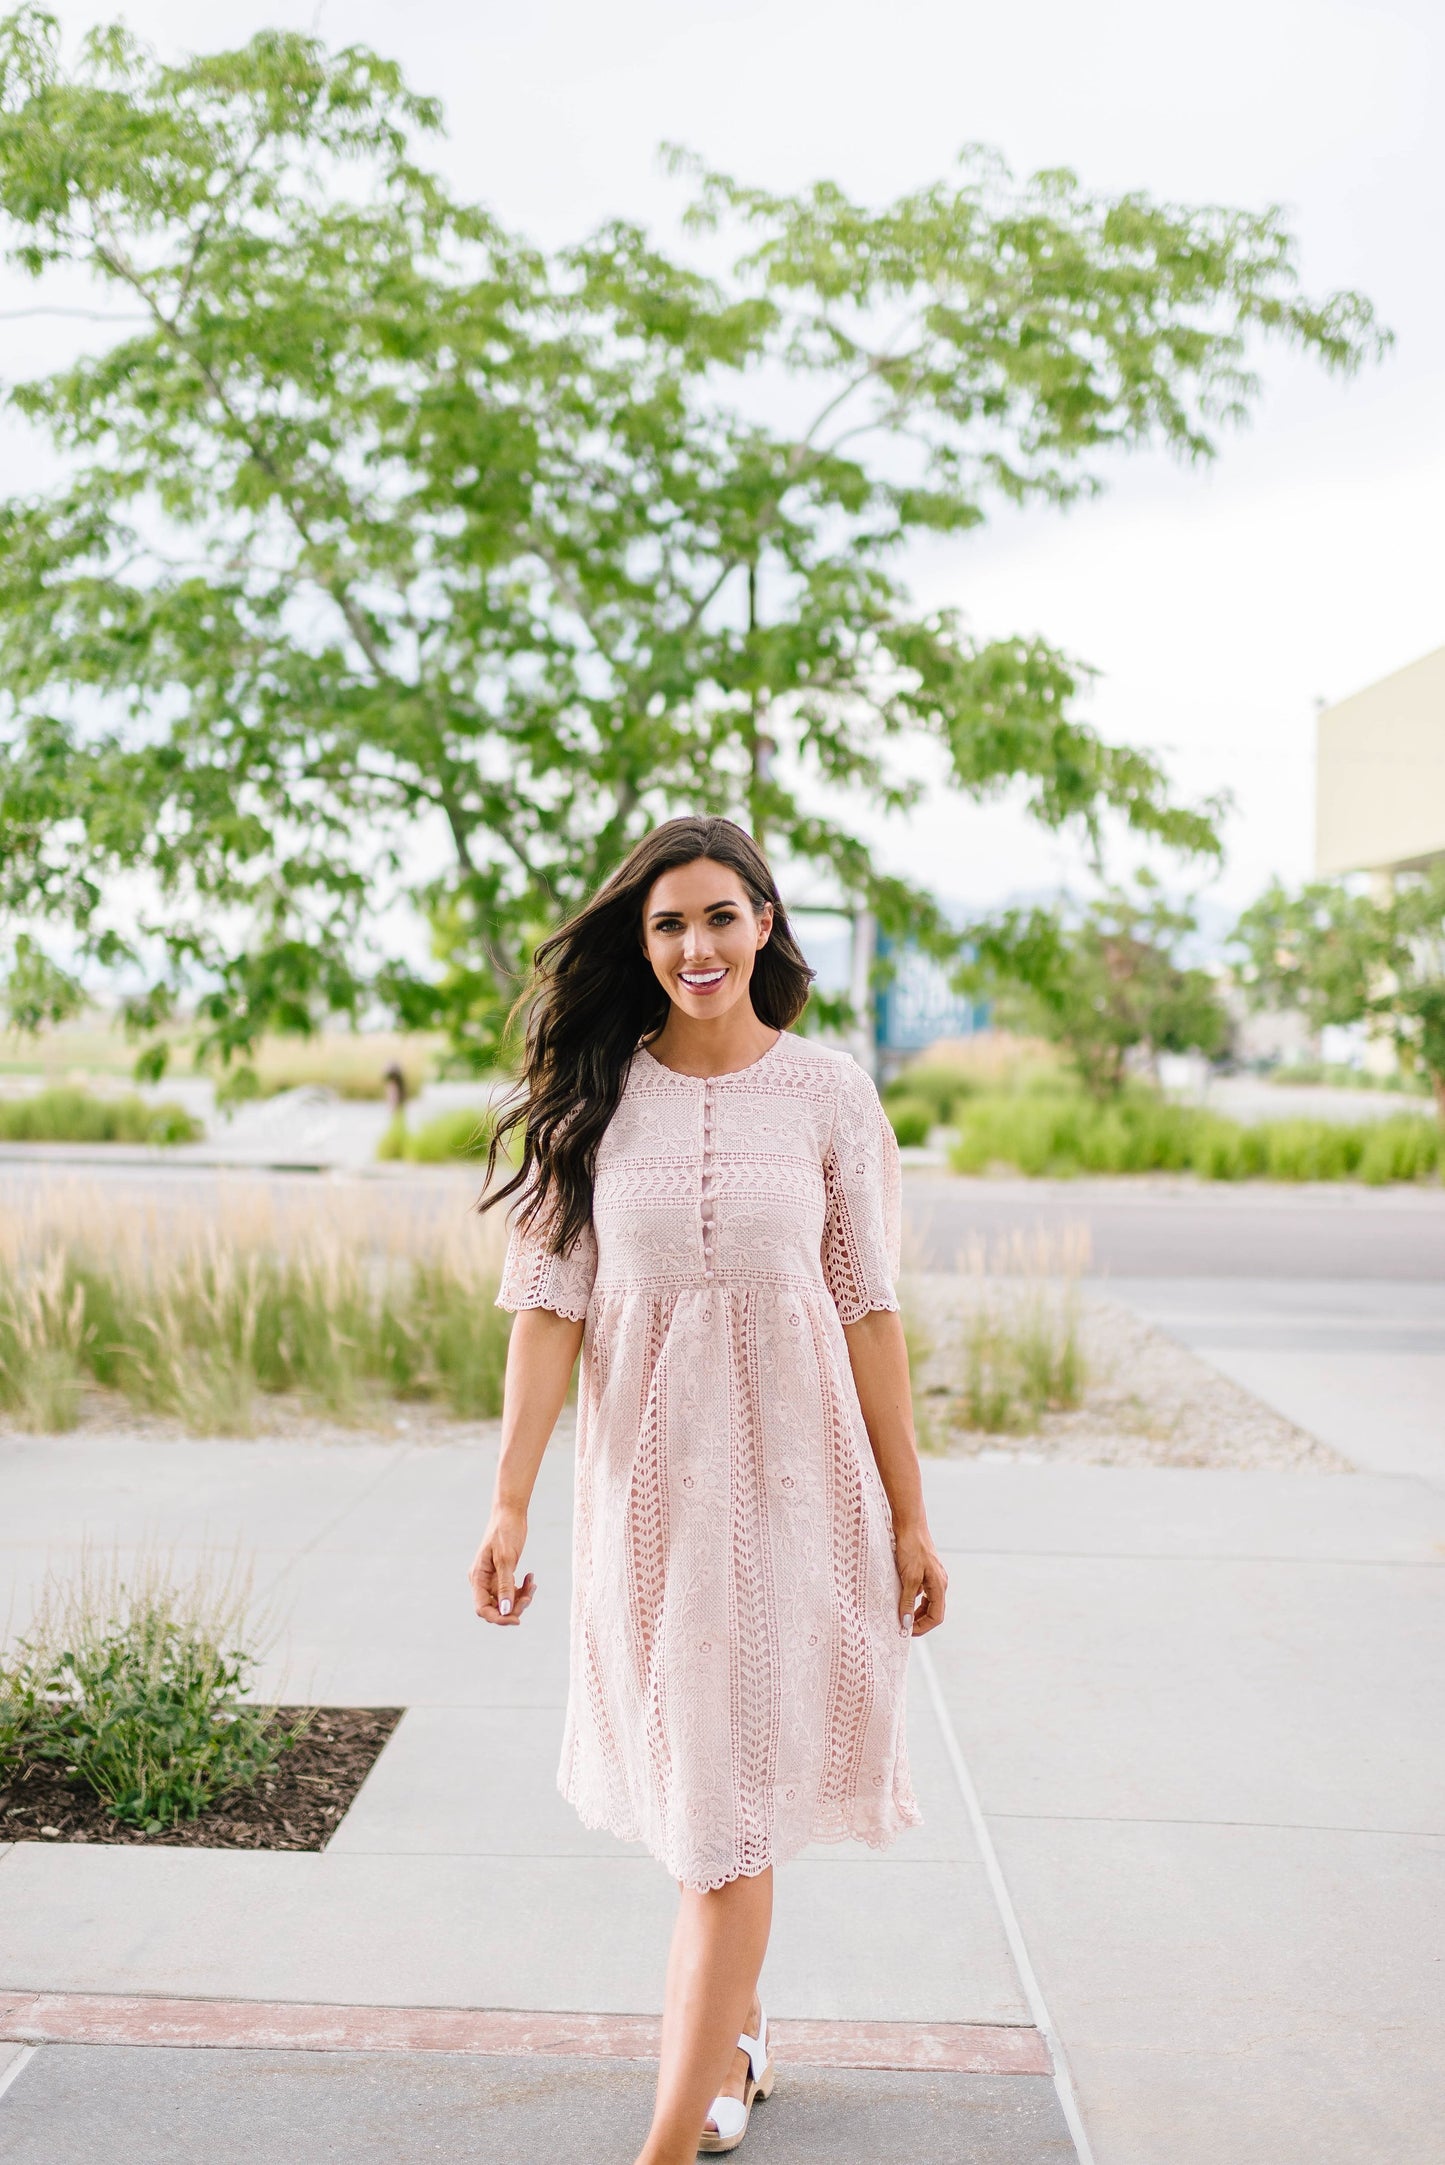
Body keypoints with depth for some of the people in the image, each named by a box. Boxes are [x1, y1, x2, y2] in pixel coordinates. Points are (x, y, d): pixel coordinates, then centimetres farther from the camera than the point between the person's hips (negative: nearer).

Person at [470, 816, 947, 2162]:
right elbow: (548, 1303, -3)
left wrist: (909, 1515, 1)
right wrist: (510, 1499, -10)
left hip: (793, 1472, -2)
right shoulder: (591, 1094, 0)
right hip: (648, 1476, 2)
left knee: (733, 1805, -2)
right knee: (691, 1781, 15)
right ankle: (733, 2031, 38)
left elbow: (869, 1311, 1)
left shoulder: (829, 1096, -1)